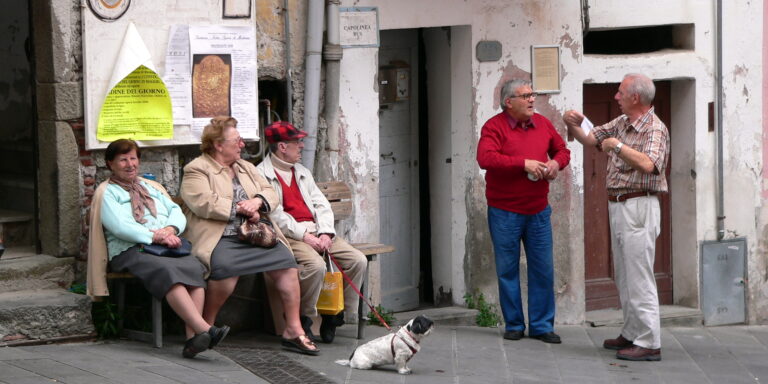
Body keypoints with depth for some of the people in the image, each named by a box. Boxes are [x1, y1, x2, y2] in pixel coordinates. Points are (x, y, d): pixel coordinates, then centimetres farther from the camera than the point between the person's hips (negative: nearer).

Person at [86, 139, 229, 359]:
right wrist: (155, 237, -15)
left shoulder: (152, 188, 31)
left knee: (193, 266, -30)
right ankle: (204, 330, -50)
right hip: (130, 251, -5)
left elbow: (177, 212, 18)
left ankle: (192, 338, -43)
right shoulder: (107, 193, 12)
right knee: (166, 271, -37)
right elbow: (119, 226, -5)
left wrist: (170, 230, -6)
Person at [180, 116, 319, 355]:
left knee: (287, 262, -18)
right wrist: (241, 209, -10)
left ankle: (293, 330, -13)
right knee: (225, 268, -37)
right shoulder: (197, 170, 3)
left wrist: (258, 201, -4)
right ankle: (205, 326, -16)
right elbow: (204, 203, -13)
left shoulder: (246, 168, 26)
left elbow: (271, 193, 19)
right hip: (220, 238, -6)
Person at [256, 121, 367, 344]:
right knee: (315, 265, -35)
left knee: (358, 260, -11)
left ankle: (335, 315, -2)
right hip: (288, 235, -7)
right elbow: (274, 215, -12)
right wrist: (304, 235, -18)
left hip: (316, 232, 7)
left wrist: (325, 233, -4)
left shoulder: (302, 173, 24)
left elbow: (321, 204, 15)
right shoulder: (262, 175, -2)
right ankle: (303, 319, -14)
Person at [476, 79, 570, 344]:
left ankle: (542, 325, 12)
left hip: (538, 211, 4)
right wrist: (523, 163, -25)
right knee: (507, 270, 4)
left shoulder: (543, 124, 9)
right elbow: (485, 158, -23)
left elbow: (562, 150, 21)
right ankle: (513, 324, 16)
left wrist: (556, 163, -3)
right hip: (504, 211, -4)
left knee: (543, 269, 4)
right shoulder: (494, 126, -7)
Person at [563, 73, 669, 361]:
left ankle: (649, 343, -8)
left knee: (639, 277, -10)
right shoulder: (620, 123, 13)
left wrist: (618, 145, -21)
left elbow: (647, 164, -29)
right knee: (624, 276, 15)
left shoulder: (655, 129, -13)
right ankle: (632, 334, 24)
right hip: (618, 206, 9)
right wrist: (572, 125, 2)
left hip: (639, 207, -9)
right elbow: (590, 138, 21)